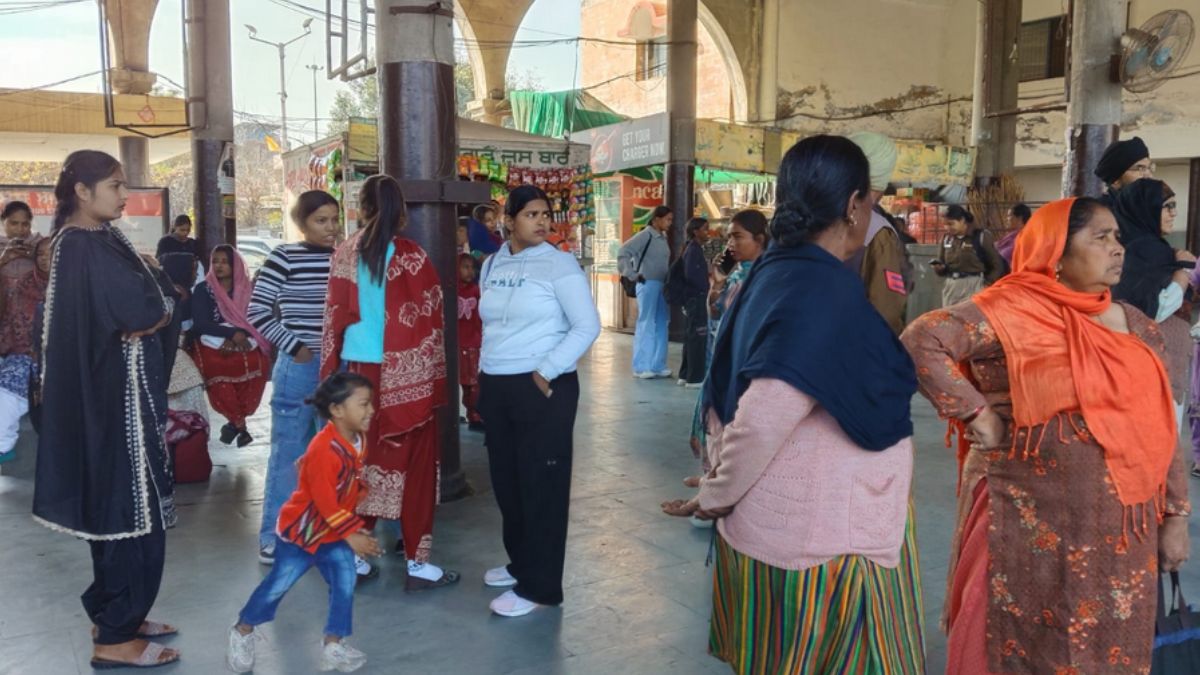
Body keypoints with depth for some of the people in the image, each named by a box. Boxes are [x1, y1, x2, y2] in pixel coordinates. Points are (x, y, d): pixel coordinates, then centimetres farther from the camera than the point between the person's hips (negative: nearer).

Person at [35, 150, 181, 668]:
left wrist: (155, 302, -6)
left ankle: (115, 616, 28)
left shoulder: (98, 241, 13)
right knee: (135, 510, -3)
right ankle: (114, 639, 7)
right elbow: (146, 313, -23)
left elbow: (144, 300, 14)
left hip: (115, 393, 10)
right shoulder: (85, 248, -18)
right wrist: (164, 302, -4)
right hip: (115, 395, -10)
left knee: (115, 506, 16)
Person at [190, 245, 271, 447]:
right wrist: (232, 333, -17)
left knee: (256, 362, -22)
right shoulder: (203, 289, 4)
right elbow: (200, 324, -6)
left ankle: (235, 421, -2)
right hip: (213, 346, -1)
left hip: (243, 345, 2)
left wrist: (235, 338, -15)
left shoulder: (247, 289, 9)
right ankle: (240, 423, -7)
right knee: (215, 365, -25)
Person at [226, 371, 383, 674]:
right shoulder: (324, 449, -32)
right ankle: (242, 631, 31)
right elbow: (325, 502, -27)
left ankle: (334, 645, 12)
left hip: (334, 532, 7)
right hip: (300, 530, -7)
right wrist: (351, 534, -21)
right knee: (278, 585, 8)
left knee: (345, 584, -1)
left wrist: (354, 525, 10)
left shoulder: (357, 440, -4)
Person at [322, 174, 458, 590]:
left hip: (357, 370, 4)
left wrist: (331, 373, 15)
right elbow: (429, 323, -9)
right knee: (415, 465, 4)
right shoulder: (412, 257, -11)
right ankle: (418, 563, 10)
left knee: (363, 460, 14)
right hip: (406, 376, -4)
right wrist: (435, 380, 0)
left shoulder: (345, 254, 2)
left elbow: (333, 317, 6)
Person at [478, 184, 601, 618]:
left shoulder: (558, 264, -9)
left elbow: (587, 326, -14)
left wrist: (545, 373, -16)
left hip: (542, 388, -6)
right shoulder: (492, 265, 9)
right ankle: (520, 562, 33)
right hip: (495, 387, 7)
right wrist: (486, 374, 13)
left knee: (542, 484, 1)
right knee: (506, 479, 15)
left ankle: (539, 586, 10)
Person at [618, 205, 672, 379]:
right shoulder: (645, 236, -11)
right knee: (646, 325, -3)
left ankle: (658, 365, 19)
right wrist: (634, 275, -14)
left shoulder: (663, 238, 13)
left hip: (662, 284, 8)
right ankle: (641, 367, 4)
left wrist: (669, 279, 8)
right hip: (648, 284, -8)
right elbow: (623, 254, -16)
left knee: (661, 325, 11)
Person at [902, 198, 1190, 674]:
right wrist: (974, 412, -18)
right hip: (1031, 523, -5)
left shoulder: (1136, 326, 9)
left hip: (1119, 531, 6)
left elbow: (1161, 429, 12)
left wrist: (1176, 514, 9)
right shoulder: (1013, 311, -10)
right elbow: (921, 340, -18)